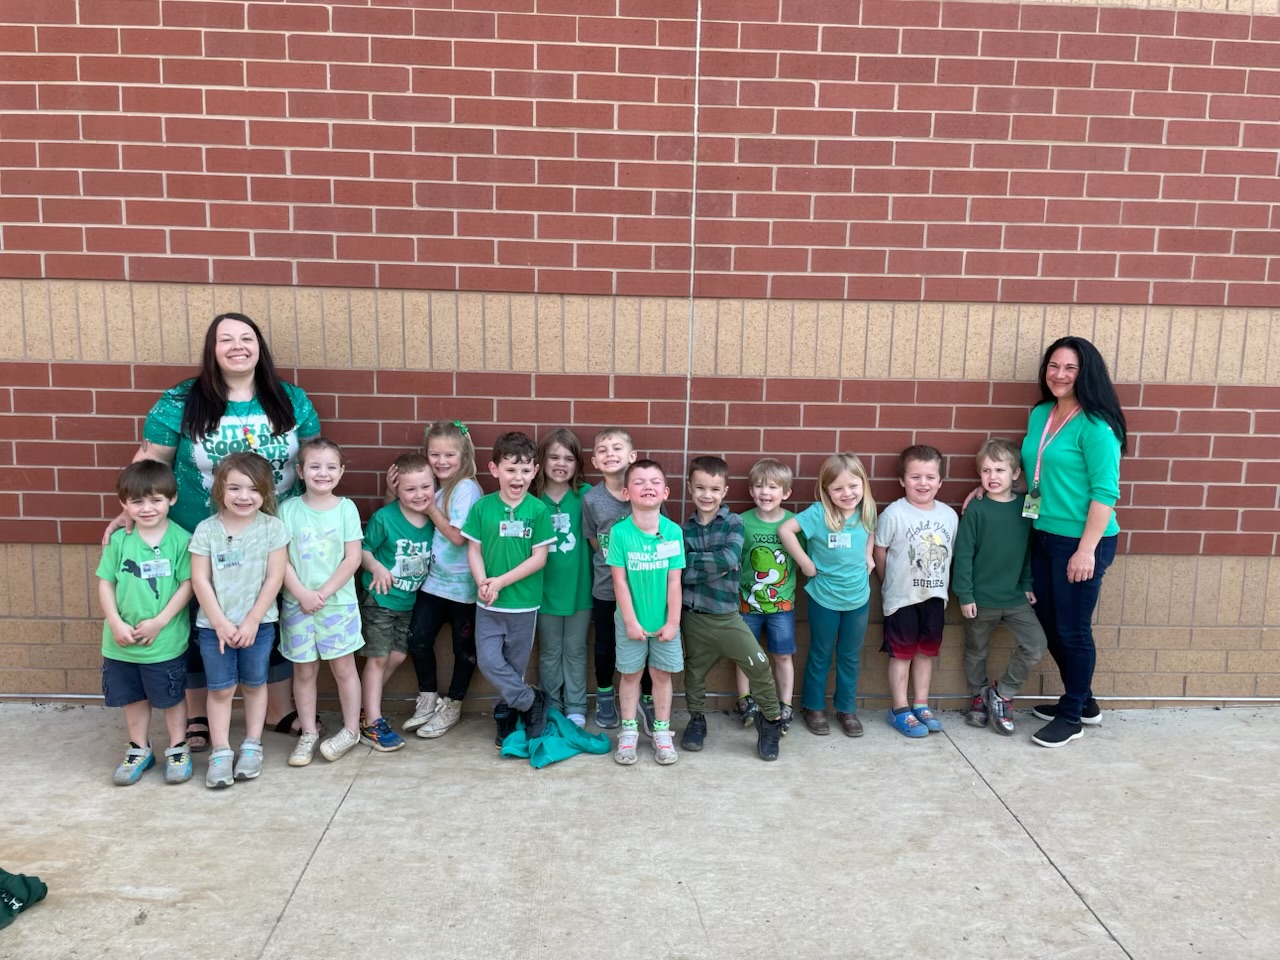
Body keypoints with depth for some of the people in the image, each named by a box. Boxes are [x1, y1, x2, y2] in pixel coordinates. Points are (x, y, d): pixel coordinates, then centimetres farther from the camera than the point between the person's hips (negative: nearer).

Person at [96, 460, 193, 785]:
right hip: (122, 640, 3)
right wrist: (116, 624, -9)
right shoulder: (118, 541, -3)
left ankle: (178, 749, 29)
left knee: (171, 697, 12)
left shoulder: (181, 539, -11)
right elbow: (105, 583, 1)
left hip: (166, 641, -3)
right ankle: (139, 750, 36)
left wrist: (159, 622, -16)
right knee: (133, 697, 19)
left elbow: (187, 585, -12)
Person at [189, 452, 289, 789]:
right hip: (214, 625, 0)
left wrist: (252, 621, -11)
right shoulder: (206, 529, -7)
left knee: (254, 684, 12)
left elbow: (274, 578, -8)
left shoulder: (272, 527, -8)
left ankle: (252, 746, 25)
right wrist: (221, 623, -11)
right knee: (221, 688, 5)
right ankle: (220, 752, 15)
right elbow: (199, 581, -7)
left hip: (259, 623, 0)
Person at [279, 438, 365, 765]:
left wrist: (323, 593, -12)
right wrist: (303, 594, -14)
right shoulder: (288, 509, -2)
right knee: (304, 671, 10)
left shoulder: (346, 508, -4)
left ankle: (351, 729, 21)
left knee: (343, 667, 7)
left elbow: (353, 559, -7)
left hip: (338, 603, -1)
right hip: (297, 603, 1)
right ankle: (308, 734, 23)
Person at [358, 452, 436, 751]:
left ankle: (364, 705, 30)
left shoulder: (434, 519, -6)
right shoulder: (384, 518, -19)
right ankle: (372, 724, 7)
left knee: (397, 656, 11)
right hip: (380, 599, -5)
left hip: (409, 601, 5)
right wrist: (376, 567, -27)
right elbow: (362, 548, -12)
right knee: (378, 658, 0)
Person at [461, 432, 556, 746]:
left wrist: (501, 581, -16)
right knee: (488, 662, -3)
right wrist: (482, 584, -17)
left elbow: (539, 557, -9)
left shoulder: (538, 510, -8)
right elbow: (474, 550, 0)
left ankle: (506, 713, 32)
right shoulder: (482, 507, -3)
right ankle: (532, 702, 16)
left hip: (524, 602, -1)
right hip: (488, 603, 2)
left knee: (514, 666, 10)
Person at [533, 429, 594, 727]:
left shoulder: (585, 494, -7)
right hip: (546, 588, 1)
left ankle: (576, 708, 27)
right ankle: (550, 708, 29)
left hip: (579, 587, 0)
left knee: (575, 651, 14)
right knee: (550, 652, 15)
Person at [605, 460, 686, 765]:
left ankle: (662, 732, 27)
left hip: (664, 620, 1)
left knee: (662, 673, 12)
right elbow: (619, 580, -11)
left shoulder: (673, 531, -10)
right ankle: (629, 731, 27)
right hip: (631, 619, -1)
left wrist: (672, 622, -7)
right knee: (630, 673, 12)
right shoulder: (619, 532, -14)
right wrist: (631, 620, -12)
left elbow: (674, 581, -7)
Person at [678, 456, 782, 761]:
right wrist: (714, 566, -19)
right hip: (693, 615, 2)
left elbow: (729, 558, -23)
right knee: (695, 670, 16)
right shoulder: (685, 528, 0)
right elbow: (680, 573, -9)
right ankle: (697, 720, 38)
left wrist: (692, 559, -17)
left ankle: (771, 719, 16)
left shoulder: (733, 523, -6)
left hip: (726, 614, -2)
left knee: (758, 664, -5)